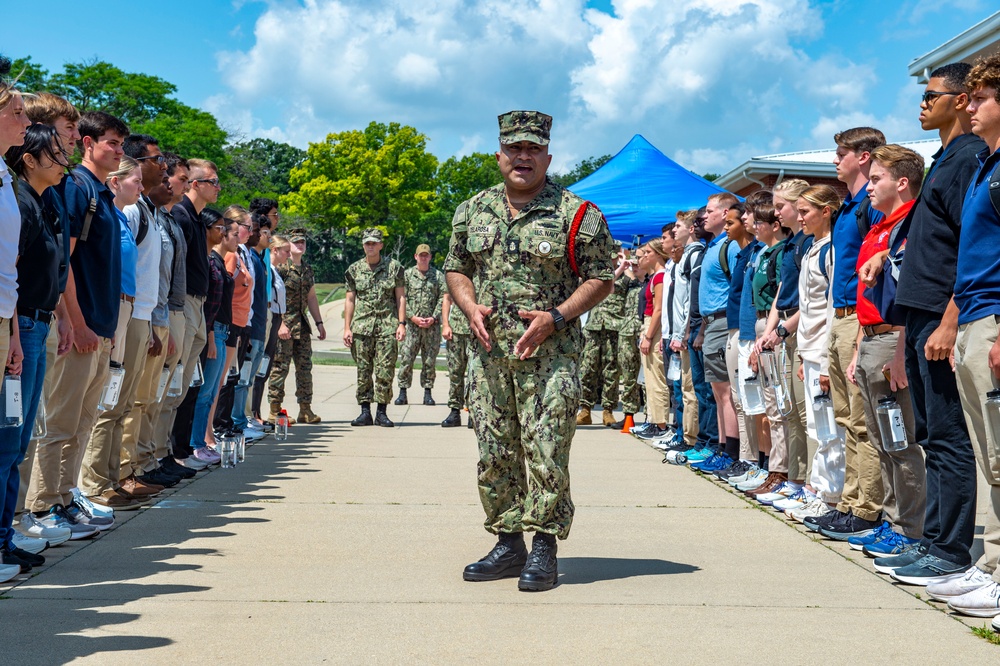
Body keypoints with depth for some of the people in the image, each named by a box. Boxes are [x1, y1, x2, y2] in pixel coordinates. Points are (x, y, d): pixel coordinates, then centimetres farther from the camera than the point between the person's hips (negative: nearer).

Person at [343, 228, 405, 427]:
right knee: (363, 371, 3)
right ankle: (365, 412, 10)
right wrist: (346, 328, 5)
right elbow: (350, 300, 11)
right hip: (361, 327, 2)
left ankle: (381, 412, 4)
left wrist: (401, 323, -4)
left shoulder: (394, 267, 4)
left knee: (385, 371, -3)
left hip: (387, 327, -2)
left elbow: (400, 297, 5)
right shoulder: (354, 270, 9)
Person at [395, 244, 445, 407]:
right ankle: (402, 392, 2)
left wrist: (434, 317, -9)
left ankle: (427, 393, 10)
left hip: (432, 325, 1)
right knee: (406, 358, -3)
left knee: (430, 360, 4)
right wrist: (413, 317, -10)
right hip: (412, 324, -1)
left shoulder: (438, 275, 9)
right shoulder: (407, 274, 7)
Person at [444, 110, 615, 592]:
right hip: (489, 353, 5)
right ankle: (508, 544, 20)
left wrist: (556, 317, -14)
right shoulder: (473, 211, 11)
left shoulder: (577, 215, -2)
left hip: (550, 355, -4)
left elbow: (600, 279, -2)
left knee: (545, 452, -6)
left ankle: (543, 550, 4)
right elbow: (456, 268, 19)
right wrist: (471, 308, -1)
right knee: (494, 452, 8)